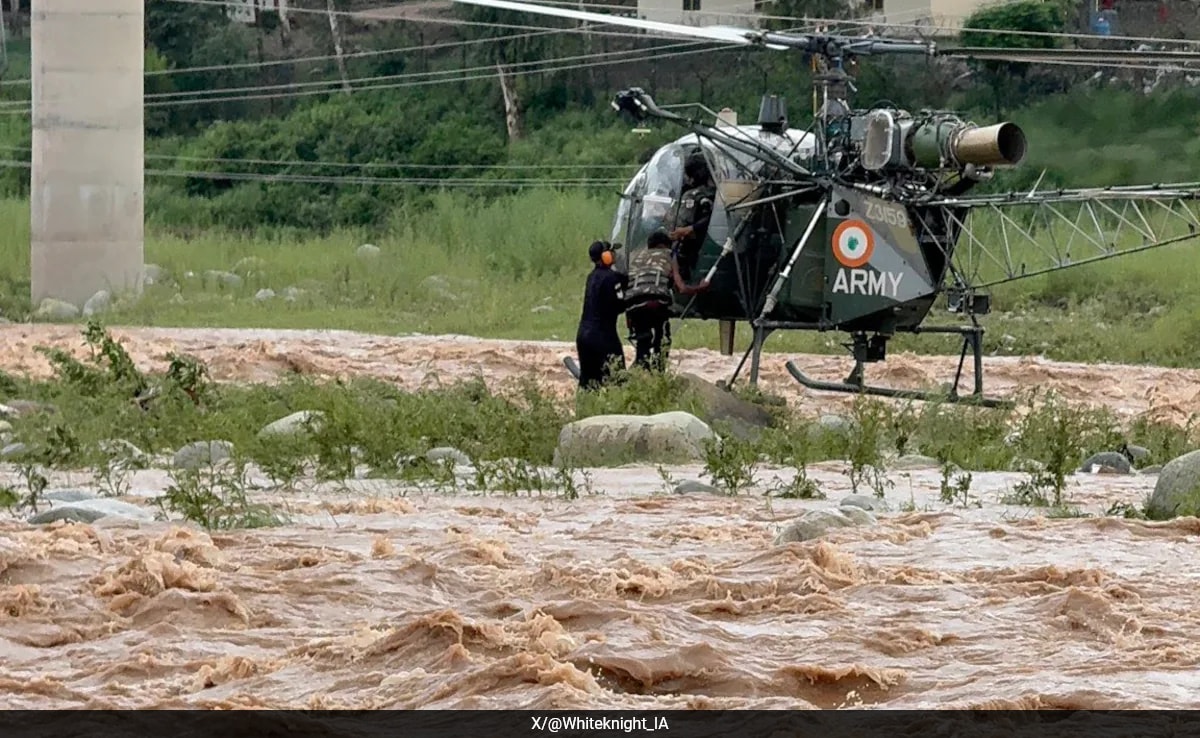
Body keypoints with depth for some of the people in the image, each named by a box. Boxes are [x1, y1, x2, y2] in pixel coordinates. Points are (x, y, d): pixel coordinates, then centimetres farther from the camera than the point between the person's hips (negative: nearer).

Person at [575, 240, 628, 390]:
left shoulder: (592, 276, 13)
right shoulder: (611, 277, -13)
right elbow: (618, 306, -14)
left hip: (583, 334, 8)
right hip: (602, 334, -8)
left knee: (588, 380, 11)